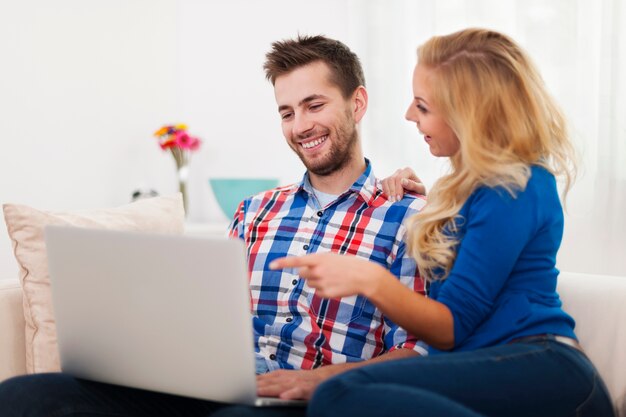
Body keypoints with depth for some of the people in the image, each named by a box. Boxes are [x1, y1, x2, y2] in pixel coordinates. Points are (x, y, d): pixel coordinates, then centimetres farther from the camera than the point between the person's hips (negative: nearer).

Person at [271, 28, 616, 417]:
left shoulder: (514, 189, -6)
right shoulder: (479, 181, 22)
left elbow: (453, 326, -8)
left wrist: (370, 280, -21)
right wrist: (418, 206, 22)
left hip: (539, 371, -8)